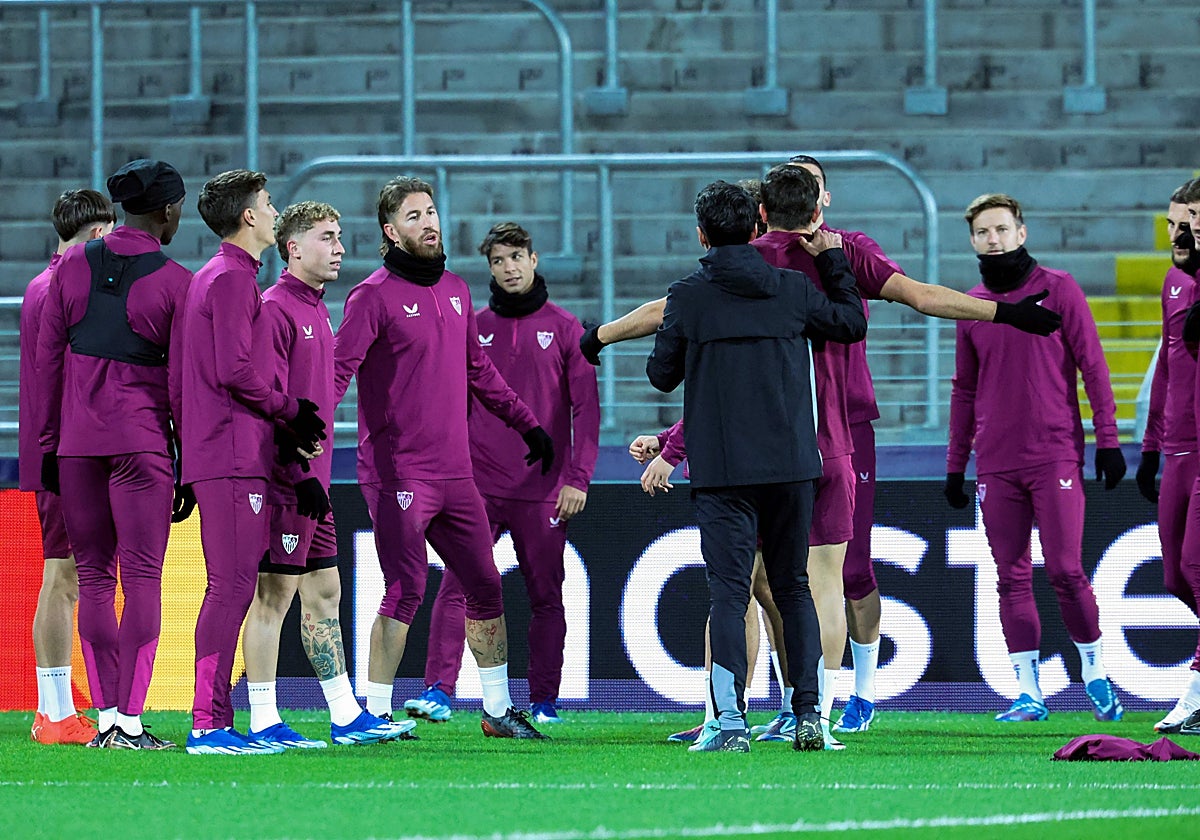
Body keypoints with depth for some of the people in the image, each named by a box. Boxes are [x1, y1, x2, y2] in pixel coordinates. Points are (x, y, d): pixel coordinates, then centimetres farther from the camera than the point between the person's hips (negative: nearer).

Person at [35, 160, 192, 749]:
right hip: (142, 439, -4)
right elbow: (182, 381, -6)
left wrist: (49, 446, 13)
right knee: (142, 578, -2)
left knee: (93, 578, 9)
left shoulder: (73, 266, 5)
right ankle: (130, 721, -7)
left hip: (76, 440, 4)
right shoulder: (176, 284, -6)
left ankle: (104, 716, 7)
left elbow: (47, 360, 7)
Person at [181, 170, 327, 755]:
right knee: (232, 585, -13)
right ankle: (208, 724, -16)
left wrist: (287, 422, 13)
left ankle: (214, 724, 12)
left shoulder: (215, 278, 22)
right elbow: (235, 371, -18)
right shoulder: (233, 278, -10)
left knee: (230, 587, 11)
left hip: (222, 458, 11)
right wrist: (290, 412, -6)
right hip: (233, 458, -11)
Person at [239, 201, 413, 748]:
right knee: (273, 595, -7)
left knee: (324, 594, 12)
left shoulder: (317, 311, 18)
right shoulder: (275, 309, -11)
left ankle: (346, 717, 16)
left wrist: (317, 471, 17)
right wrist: (300, 472, -20)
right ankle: (263, 722, -4)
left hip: (312, 482, 10)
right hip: (286, 481, -10)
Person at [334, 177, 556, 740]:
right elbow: (338, 370, -16)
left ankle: (499, 710, 19)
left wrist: (527, 424, 27)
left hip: (455, 472, 7)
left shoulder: (456, 292, 15)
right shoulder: (374, 297, -8)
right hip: (398, 475, -7)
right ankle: (375, 713, -4)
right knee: (405, 590, -11)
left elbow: (479, 372, 25)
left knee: (484, 586, 10)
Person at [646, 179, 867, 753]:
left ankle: (731, 721, -14)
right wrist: (833, 262, 29)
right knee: (793, 588, 13)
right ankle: (807, 713, 8)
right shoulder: (793, 290, 3)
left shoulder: (688, 298, -4)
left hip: (721, 470, -3)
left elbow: (662, 375, 4)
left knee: (728, 592, -4)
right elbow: (852, 323, 17)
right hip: (791, 465, 3)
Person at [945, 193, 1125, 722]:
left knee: (1065, 570, -8)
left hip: (1055, 456, -4)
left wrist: (1107, 440, -6)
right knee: (1012, 578, 1)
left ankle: (1095, 673, 9)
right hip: (997, 464, 4)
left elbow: (1092, 367, 1)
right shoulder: (972, 306, 12)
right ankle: (1028, 693, 4)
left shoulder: (1058, 290, 1)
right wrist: (955, 465, 15)